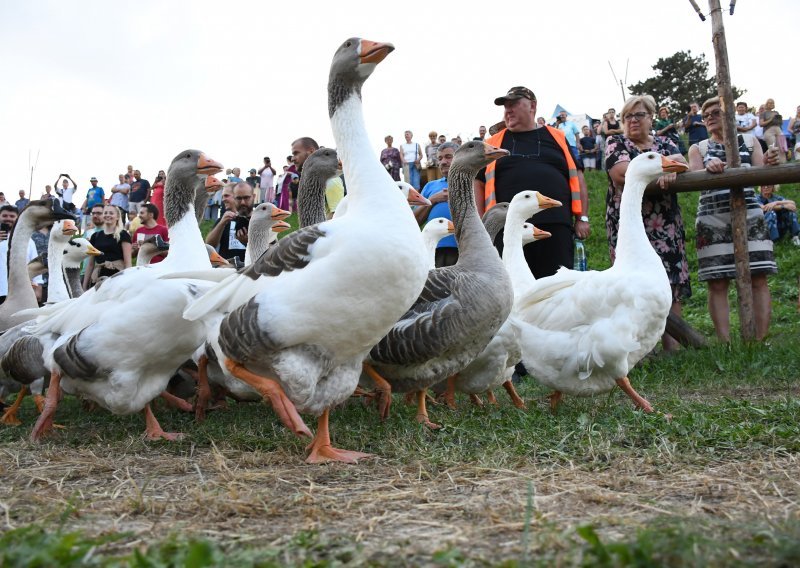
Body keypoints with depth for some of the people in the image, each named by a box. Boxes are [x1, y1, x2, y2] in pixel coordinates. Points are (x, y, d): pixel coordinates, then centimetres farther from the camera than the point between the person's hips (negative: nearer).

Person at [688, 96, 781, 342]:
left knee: (758, 279, -6)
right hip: (712, 220, 0)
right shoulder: (698, 148, 14)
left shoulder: (749, 142, 15)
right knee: (717, 284, -5)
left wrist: (769, 164, -18)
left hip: (749, 216, 0)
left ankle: (762, 341, -2)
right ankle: (726, 345, -3)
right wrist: (709, 169, -25)